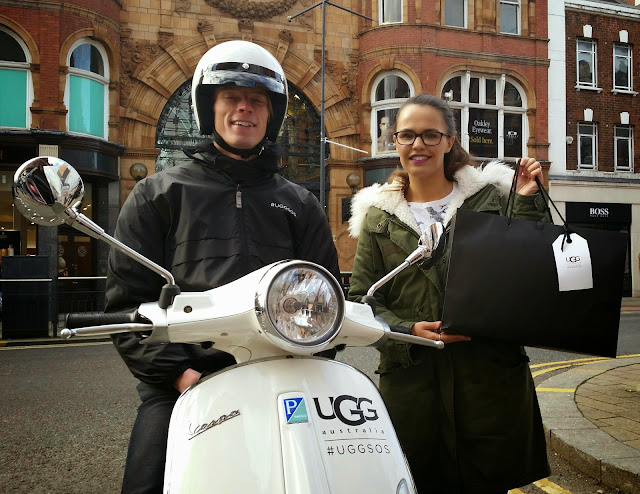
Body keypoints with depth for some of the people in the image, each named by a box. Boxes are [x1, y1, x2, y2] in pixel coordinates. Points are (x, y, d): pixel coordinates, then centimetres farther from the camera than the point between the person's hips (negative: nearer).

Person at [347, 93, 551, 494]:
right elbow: (360, 298, 5)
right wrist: (408, 330, -11)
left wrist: (529, 202, -6)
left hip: (491, 372, 0)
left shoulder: (490, 194, 7)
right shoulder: (377, 216, 9)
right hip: (412, 380, 0)